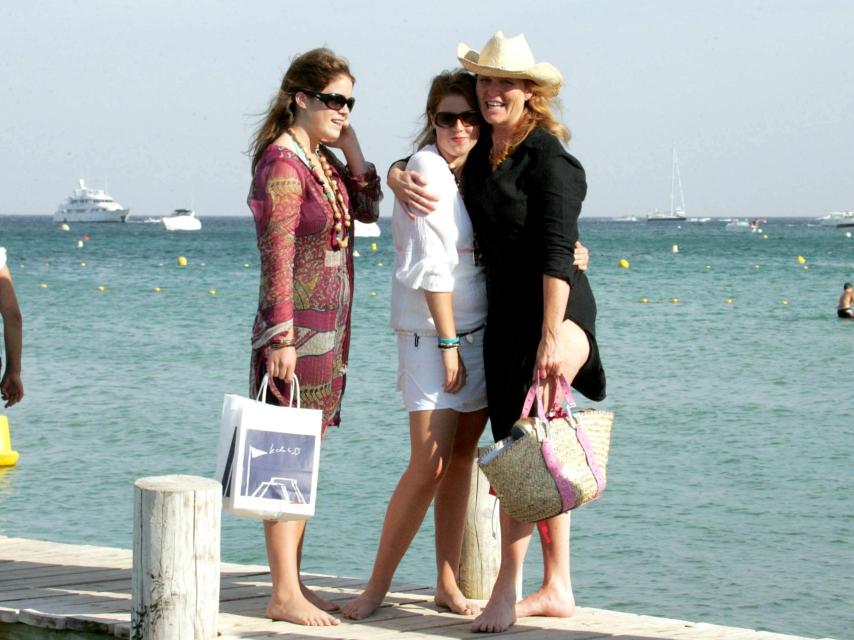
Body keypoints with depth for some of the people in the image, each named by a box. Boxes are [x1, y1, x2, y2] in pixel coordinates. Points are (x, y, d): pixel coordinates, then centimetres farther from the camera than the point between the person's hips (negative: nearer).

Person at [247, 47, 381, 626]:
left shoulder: (324, 160, 13)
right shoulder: (282, 161, -13)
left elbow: (367, 210, 15)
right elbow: (276, 257, -18)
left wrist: (352, 150, 5)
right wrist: (281, 338, -21)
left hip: (330, 326, 9)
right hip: (297, 326, -9)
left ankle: (294, 584, 17)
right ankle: (285, 594, -4)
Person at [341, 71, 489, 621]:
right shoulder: (426, 169, -12)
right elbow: (432, 266, -15)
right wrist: (447, 343, -16)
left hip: (480, 331, 7)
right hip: (431, 331, -7)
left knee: (461, 458, 8)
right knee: (429, 466, -12)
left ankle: (448, 583, 15)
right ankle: (378, 586, -3)